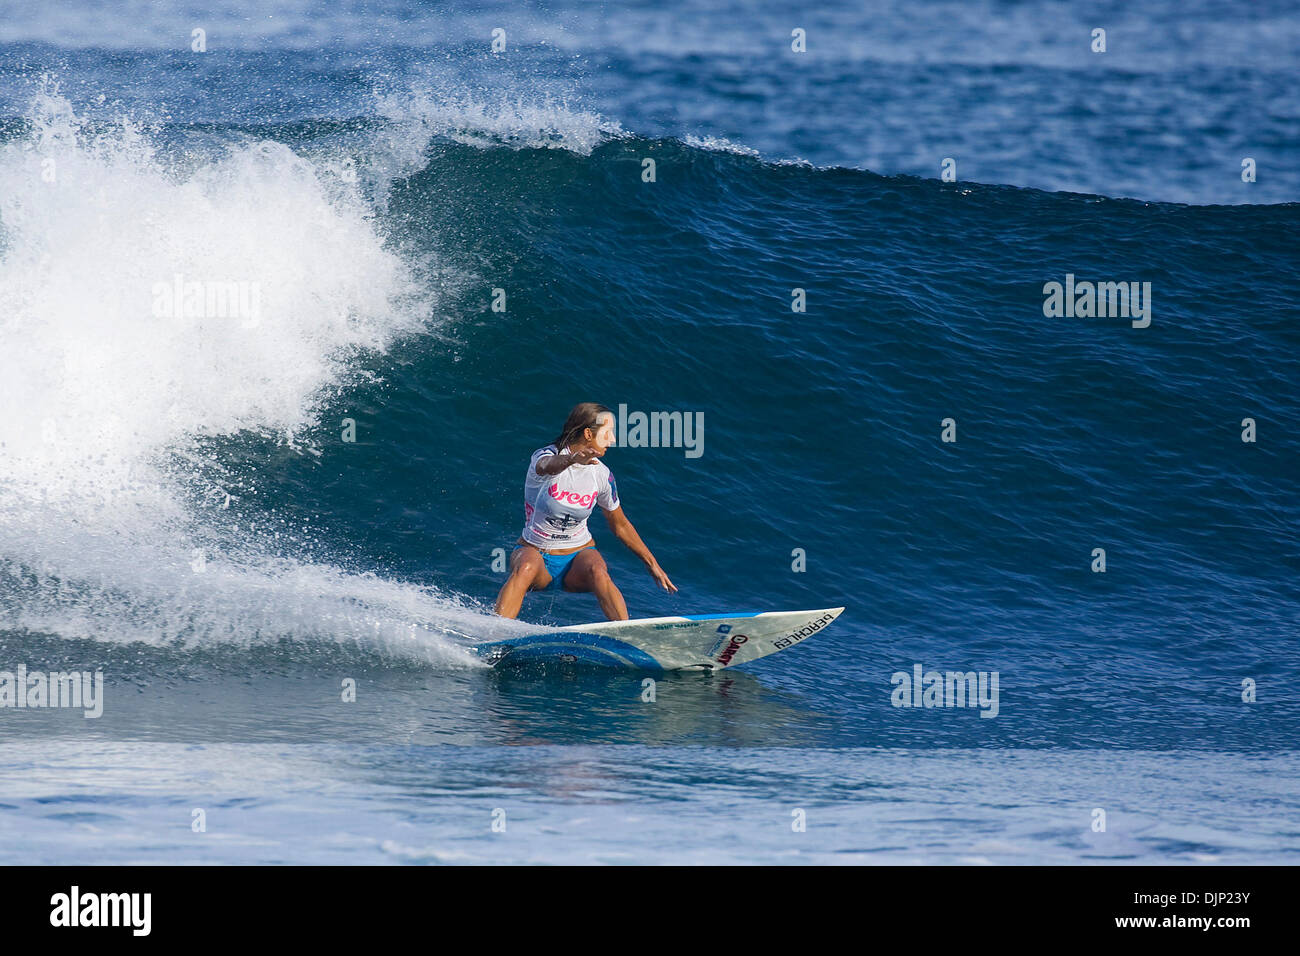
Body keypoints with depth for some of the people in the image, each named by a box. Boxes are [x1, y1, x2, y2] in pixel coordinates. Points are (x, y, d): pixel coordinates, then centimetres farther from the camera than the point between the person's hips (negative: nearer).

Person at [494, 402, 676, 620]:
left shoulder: (601, 475, -2)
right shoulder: (544, 456, -15)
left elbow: (620, 525, 13)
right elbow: (547, 466, -43)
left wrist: (652, 564, 14)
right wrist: (571, 459, -66)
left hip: (579, 554, 3)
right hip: (535, 552, -2)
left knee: (597, 572, -32)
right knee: (526, 568, -36)